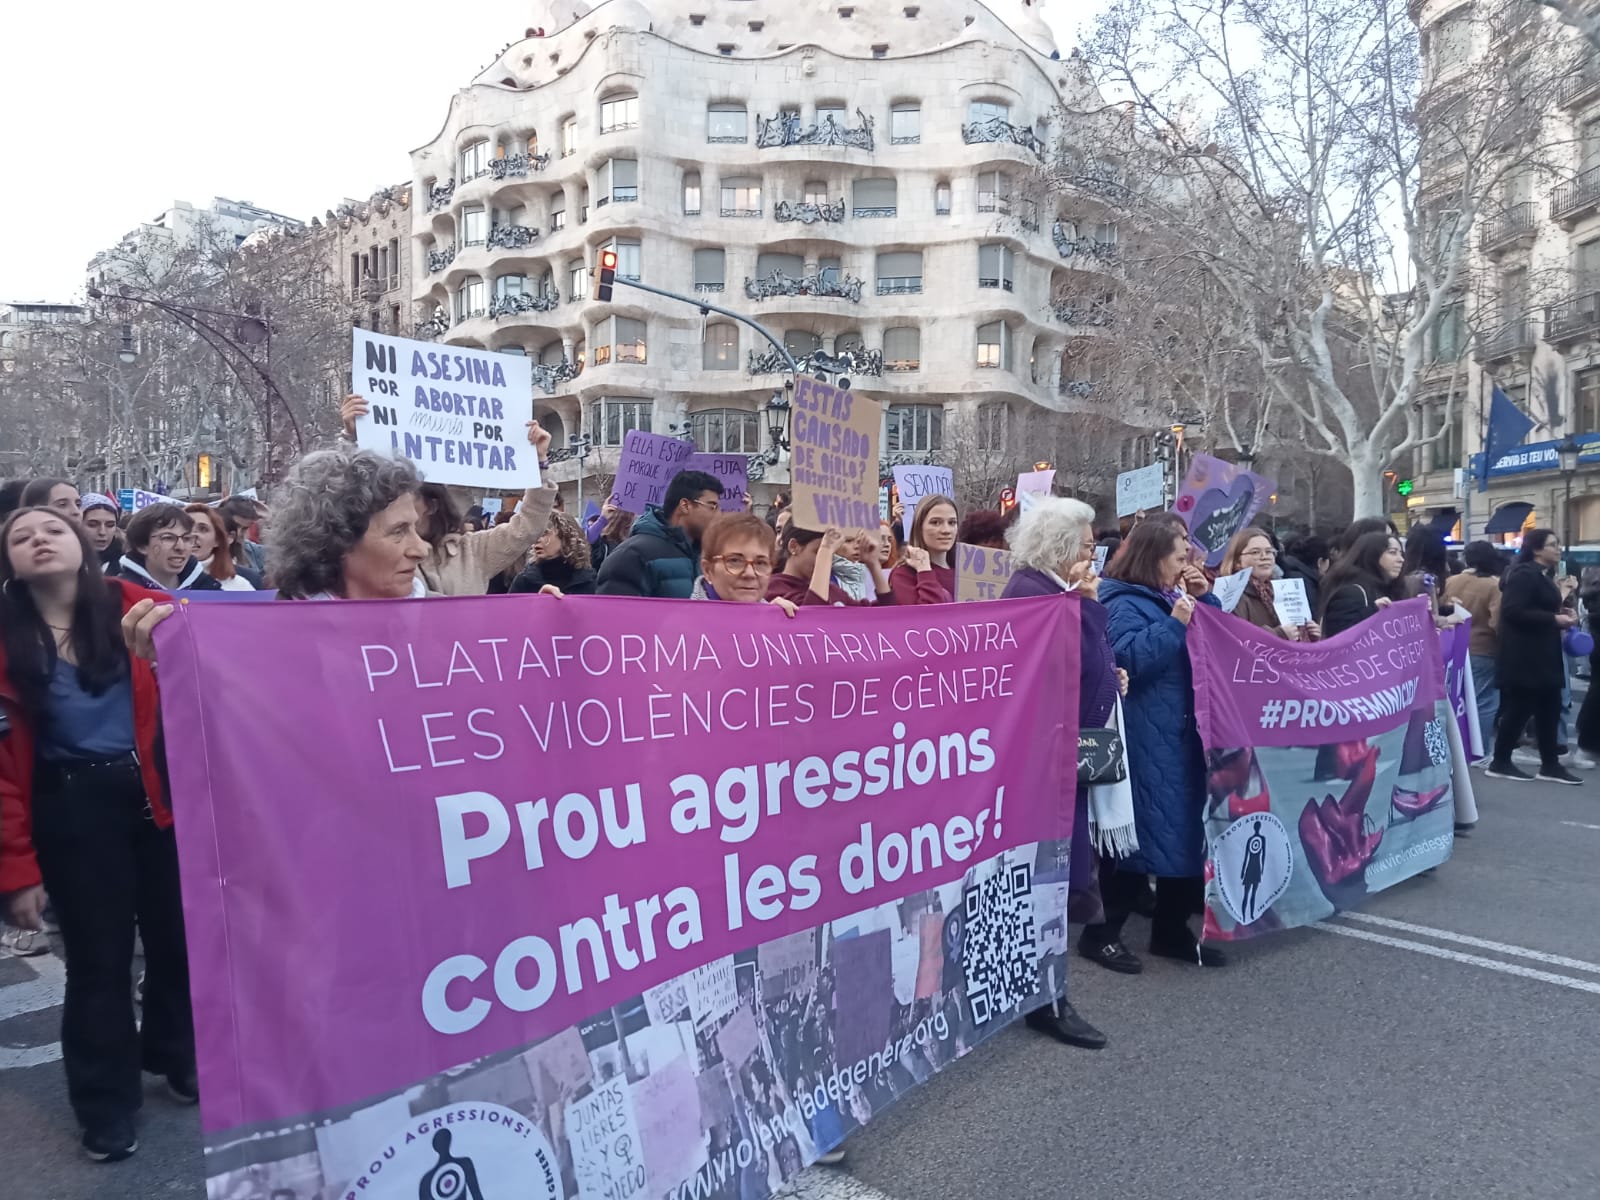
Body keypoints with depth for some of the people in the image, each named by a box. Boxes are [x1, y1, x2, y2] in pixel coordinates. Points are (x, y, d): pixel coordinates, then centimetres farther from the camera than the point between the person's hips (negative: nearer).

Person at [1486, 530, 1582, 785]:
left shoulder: (1542, 575, 16)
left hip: (1542, 656, 10)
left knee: (1549, 710, 10)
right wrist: (1554, 619, -21)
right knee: (1519, 709, -4)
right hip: (1525, 657, -10)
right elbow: (1513, 611, -24)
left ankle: (1550, 766, 17)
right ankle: (1500, 763, 6)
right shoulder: (1524, 574, -15)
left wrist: (1560, 613, 5)